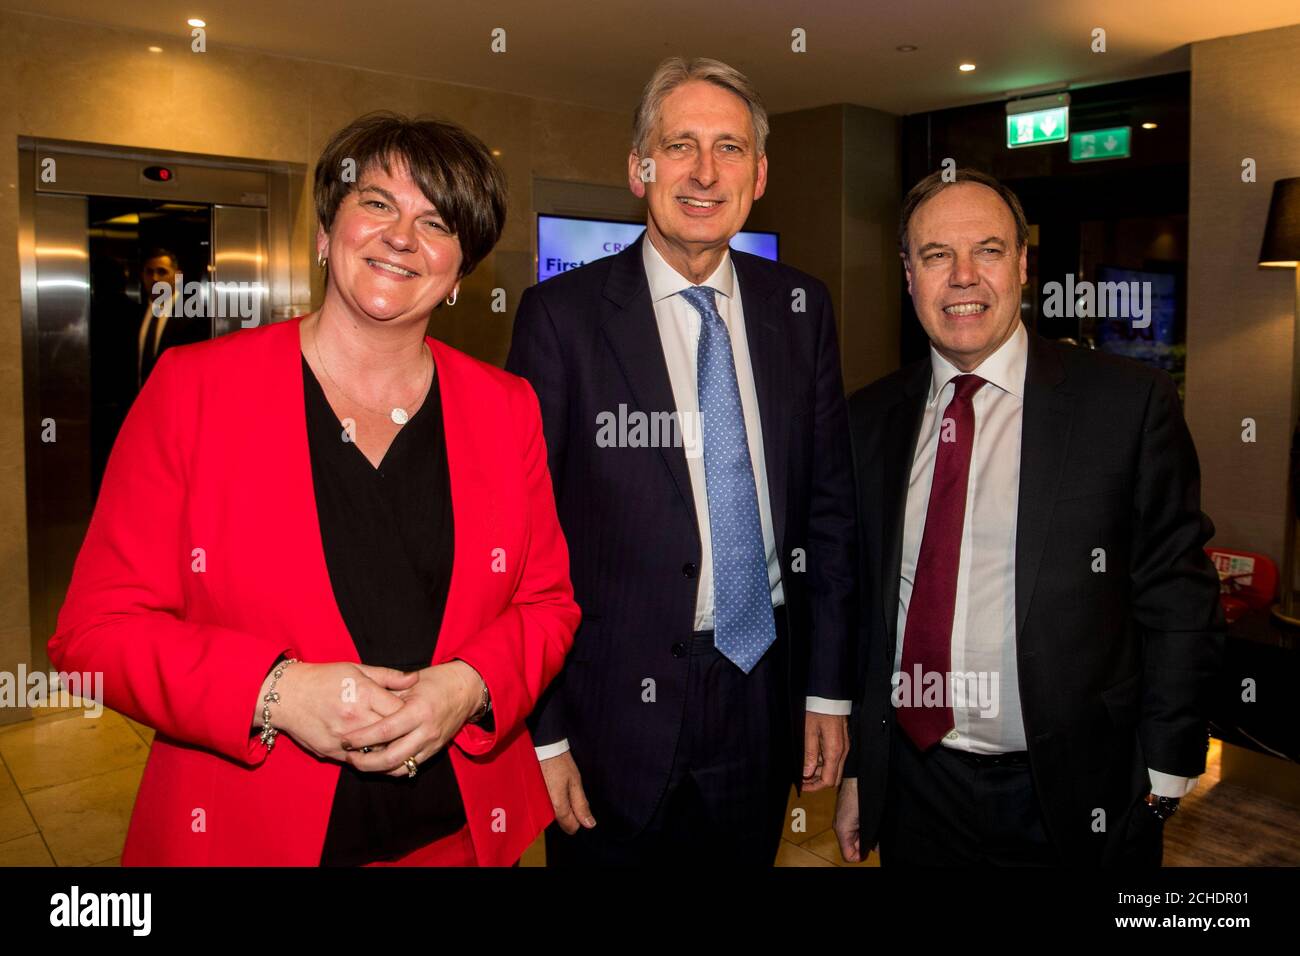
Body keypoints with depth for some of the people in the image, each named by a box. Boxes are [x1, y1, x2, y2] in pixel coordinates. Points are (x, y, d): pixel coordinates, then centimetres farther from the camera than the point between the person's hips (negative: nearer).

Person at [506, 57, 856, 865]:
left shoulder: (799, 307, 2)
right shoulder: (562, 314, -9)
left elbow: (828, 503, 5)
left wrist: (829, 686, 5)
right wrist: (540, 730, -9)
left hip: (765, 692, 4)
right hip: (619, 708, -3)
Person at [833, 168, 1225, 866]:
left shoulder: (1131, 403, -8)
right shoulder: (869, 418, 2)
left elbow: (1178, 604, -6)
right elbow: (859, 601, 6)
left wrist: (1162, 781, -7)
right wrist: (855, 768, 7)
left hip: (1072, 799, -2)